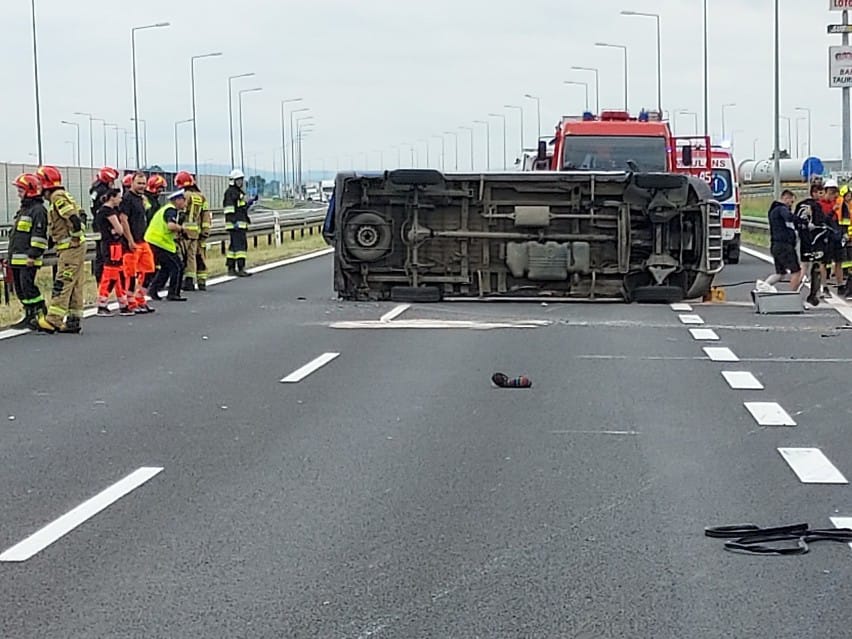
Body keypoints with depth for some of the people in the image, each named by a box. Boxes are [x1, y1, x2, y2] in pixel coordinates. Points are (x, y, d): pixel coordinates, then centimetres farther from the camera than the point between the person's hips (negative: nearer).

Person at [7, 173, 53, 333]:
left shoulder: (38, 210, -11)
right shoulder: (23, 210, 21)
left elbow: (39, 235, -17)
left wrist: (33, 255, -21)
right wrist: (11, 256, 25)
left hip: (28, 259, -10)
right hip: (17, 259, 10)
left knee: (28, 287, -15)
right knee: (20, 289, 10)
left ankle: (42, 316, -13)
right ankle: (30, 317, 16)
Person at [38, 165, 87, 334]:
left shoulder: (58, 197, -12)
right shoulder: (61, 196, 19)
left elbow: (74, 219, -22)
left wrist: (76, 238, -16)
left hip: (71, 248, -10)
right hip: (70, 248, 10)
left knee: (62, 284, -11)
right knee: (74, 285, 10)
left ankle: (53, 320, -13)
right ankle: (74, 321, 13)